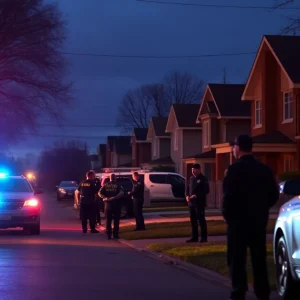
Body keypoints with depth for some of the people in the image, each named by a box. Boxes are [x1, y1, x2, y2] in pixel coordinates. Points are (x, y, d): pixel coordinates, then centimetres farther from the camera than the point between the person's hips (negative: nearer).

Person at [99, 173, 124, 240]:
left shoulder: (106, 185, 4)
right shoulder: (118, 186, -4)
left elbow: (100, 192, -7)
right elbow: (121, 193, -20)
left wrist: (104, 197, -15)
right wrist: (114, 197, -23)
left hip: (108, 205, 2)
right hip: (116, 205, -2)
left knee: (108, 221, 10)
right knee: (116, 221, 4)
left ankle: (108, 235, 8)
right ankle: (115, 235, 0)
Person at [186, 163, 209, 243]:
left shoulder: (203, 179, -4)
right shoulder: (191, 179, 16)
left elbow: (206, 190, -12)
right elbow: (187, 189, 21)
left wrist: (196, 195, -19)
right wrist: (187, 196, 0)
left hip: (200, 203, -7)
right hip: (191, 203, 7)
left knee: (201, 220, -5)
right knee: (193, 220, 9)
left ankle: (204, 237, -2)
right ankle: (194, 237, 15)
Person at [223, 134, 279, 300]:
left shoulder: (235, 169, -14)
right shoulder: (264, 169, 5)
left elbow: (229, 196, -18)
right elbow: (274, 195, 7)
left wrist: (227, 214, -2)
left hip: (239, 220, -5)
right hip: (259, 220, 6)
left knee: (237, 259, 0)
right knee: (259, 258, 13)